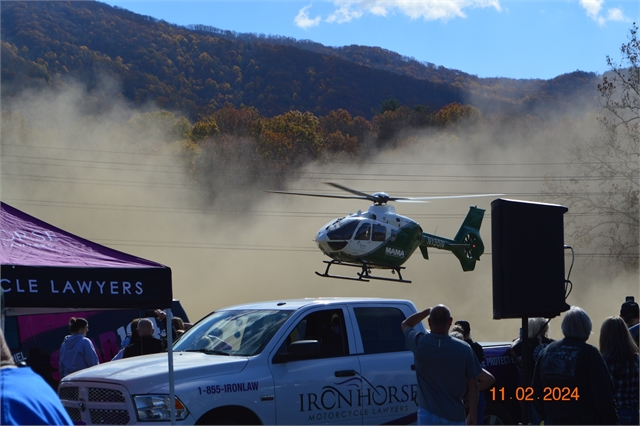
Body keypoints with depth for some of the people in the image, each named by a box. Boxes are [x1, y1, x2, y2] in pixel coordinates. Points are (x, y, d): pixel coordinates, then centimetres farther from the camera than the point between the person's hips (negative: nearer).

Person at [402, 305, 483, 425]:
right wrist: (473, 413, 5)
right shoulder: (464, 349, -7)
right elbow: (472, 385, -3)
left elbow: (405, 324, 17)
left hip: (428, 414, 0)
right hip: (454, 415, 0)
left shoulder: (420, 343, -6)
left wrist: (428, 311, 17)